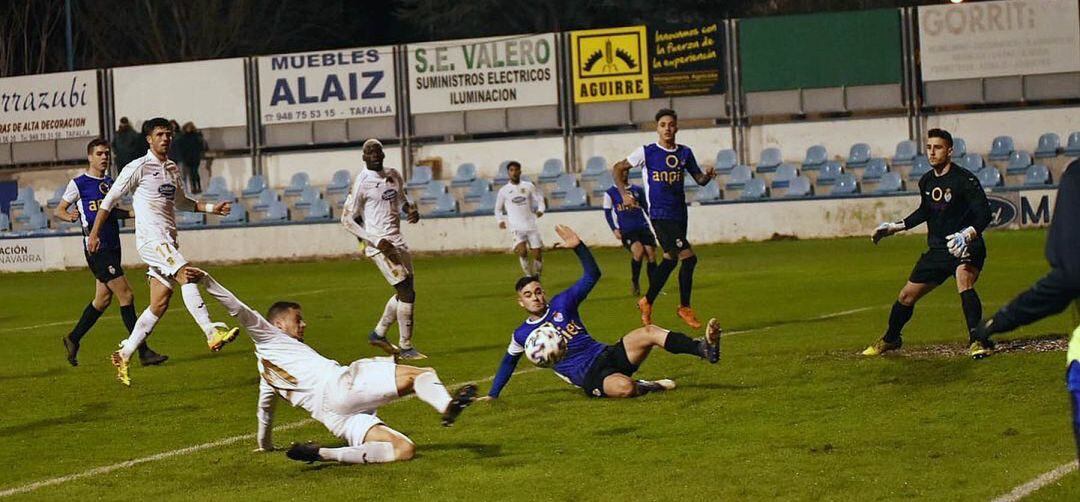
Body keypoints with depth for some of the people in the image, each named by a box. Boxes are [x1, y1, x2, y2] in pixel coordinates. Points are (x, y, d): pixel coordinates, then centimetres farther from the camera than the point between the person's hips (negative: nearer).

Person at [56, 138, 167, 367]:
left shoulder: (109, 182, 14)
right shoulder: (79, 183, -6)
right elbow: (59, 210, -1)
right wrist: (69, 216, -23)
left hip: (113, 246, 8)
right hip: (96, 248, -8)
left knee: (103, 298, 12)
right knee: (126, 295, -11)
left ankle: (73, 339, 29)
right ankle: (143, 352, -9)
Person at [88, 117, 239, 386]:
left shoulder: (173, 169, 18)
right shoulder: (139, 167, -4)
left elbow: (180, 202, 33)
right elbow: (110, 199, 0)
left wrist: (211, 208, 19)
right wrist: (94, 233, -2)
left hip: (168, 241, 8)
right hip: (150, 237, -8)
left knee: (160, 304, 4)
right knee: (187, 275, -26)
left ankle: (123, 355, 12)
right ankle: (212, 333, -34)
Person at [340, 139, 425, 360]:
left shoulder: (394, 175, 9)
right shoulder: (362, 182, -12)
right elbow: (347, 219, -11)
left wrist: (411, 210, 1)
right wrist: (376, 241, -18)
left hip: (398, 241, 8)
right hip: (379, 245, -8)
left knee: (405, 293, 14)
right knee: (407, 293, -12)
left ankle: (379, 333, 31)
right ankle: (405, 347, -3)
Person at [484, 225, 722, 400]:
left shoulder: (561, 304, 10)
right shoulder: (522, 335, 8)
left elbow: (592, 275, 6)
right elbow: (509, 362, 26)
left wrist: (578, 247, -8)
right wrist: (493, 394, 28)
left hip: (607, 355, 3)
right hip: (590, 378, -3)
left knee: (649, 332, -24)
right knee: (624, 388, -40)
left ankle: (704, 349, -31)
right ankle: (646, 387, -10)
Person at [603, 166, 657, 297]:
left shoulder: (638, 190, 13)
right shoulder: (610, 193, 7)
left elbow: (646, 208, 20)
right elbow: (607, 213, 10)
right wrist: (614, 229, -2)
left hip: (642, 227, 3)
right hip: (626, 231, -3)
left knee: (651, 254, -11)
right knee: (638, 250, -28)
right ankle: (634, 283, -8)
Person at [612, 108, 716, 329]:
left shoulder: (684, 153, 7)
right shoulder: (647, 152, -5)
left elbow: (699, 179, 14)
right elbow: (618, 168, 4)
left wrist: (708, 176, -9)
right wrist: (624, 194, -6)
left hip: (679, 213, 6)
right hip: (659, 215, -6)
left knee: (670, 259, 9)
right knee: (688, 258, -14)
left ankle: (647, 302, 26)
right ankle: (684, 307, 0)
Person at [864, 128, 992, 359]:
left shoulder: (964, 179, -16)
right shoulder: (926, 181, 5)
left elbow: (984, 214, -21)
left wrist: (966, 235, -37)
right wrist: (895, 227, 24)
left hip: (966, 250, -7)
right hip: (938, 250, 7)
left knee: (964, 283, -36)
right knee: (907, 295, 12)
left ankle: (977, 341, -35)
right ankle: (890, 339, 36)